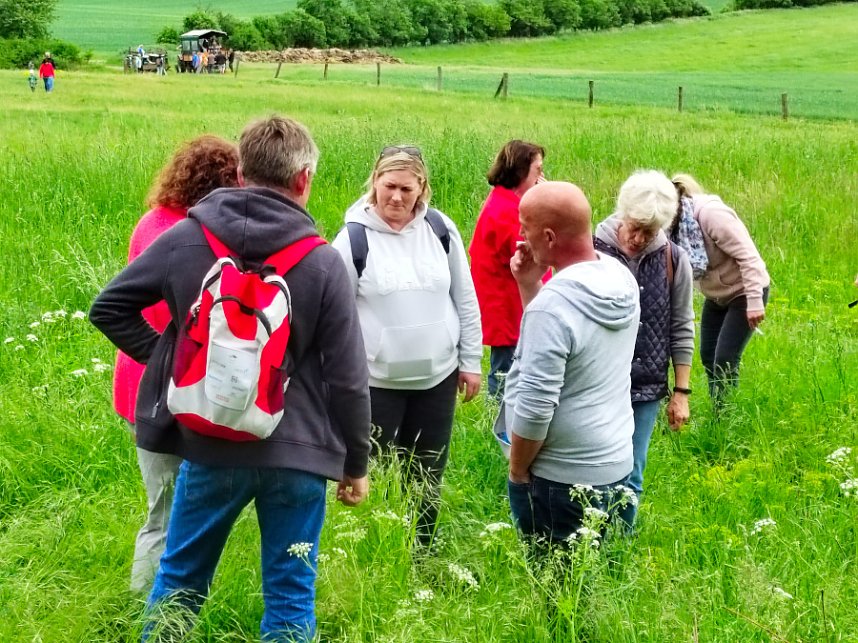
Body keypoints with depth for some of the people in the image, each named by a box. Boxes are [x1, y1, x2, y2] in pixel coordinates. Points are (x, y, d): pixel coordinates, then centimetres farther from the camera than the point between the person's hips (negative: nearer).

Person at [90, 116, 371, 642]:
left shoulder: (185, 238, -3)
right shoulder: (324, 263, -7)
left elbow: (109, 308, 5)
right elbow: (348, 379, -6)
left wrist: (166, 357, 11)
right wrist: (355, 463, 6)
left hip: (208, 445, 2)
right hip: (297, 455, -2)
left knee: (179, 583, 18)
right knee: (290, 598, 10)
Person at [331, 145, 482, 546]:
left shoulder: (440, 229, -1)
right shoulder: (354, 237, -10)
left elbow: (465, 300, 8)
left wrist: (471, 361, 8)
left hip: (437, 377, 3)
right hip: (376, 381, -3)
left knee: (429, 478, 14)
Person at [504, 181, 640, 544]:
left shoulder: (553, 304, -25)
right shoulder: (620, 277, 1)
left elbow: (533, 409, -24)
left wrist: (517, 472, -9)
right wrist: (529, 285, 4)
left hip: (562, 482, -8)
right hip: (616, 465, 8)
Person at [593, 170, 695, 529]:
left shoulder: (673, 261, -3)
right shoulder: (593, 253, -10)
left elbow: (681, 330, 4)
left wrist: (681, 392, 4)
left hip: (646, 391, 2)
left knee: (630, 480, 7)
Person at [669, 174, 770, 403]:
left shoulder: (711, 214, -29)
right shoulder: (675, 224, -7)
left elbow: (748, 256, -29)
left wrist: (755, 302, -29)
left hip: (744, 293, -8)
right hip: (716, 296, 8)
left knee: (725, 360, -10)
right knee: (708, 357, 9)